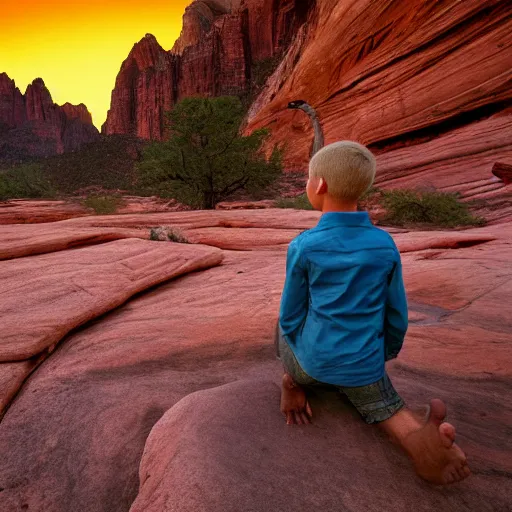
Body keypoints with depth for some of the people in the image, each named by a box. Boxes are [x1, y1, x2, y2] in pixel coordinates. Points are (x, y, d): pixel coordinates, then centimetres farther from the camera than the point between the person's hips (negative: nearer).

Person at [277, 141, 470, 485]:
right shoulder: (386, 246, -7)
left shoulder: (303, 247, -15)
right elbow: (397, 313, 2)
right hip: (362, 367, 0)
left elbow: (291, 314, -6)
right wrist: (386, 354, 22)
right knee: (382, 402, 25)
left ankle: (295, 380, 7)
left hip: (313, 362, 1)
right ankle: (419, 436, -8)